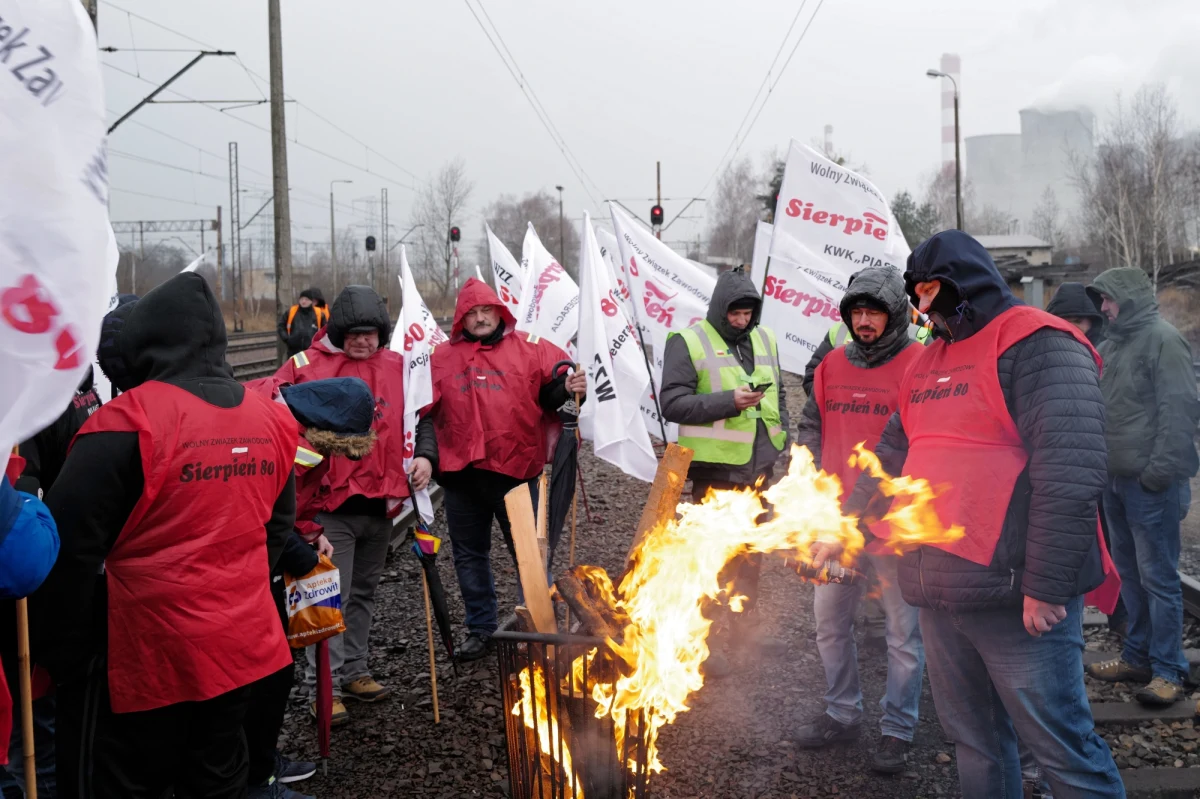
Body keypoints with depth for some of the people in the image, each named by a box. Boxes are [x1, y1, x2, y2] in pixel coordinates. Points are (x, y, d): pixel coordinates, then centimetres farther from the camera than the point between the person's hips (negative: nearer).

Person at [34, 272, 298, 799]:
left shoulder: (127, 423, -17)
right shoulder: (269, 418, 5)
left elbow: (70, 547, -15)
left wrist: (62, 653, -4)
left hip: (142, 656, -6)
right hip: (241, 644, 6)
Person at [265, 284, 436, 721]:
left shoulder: (398, 368, 6)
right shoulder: (306, 366, -6)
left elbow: (422, 415, 15)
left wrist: (425, 455, -1)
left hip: (381, 503, 5)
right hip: (331, 504, -5)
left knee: (364, 592, 17)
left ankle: (354, 671, 31)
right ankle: (324, 685, 7)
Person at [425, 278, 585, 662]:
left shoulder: (529, 348, 2)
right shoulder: (442, 358, 8)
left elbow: (550, 391, 1)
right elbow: (427, 413, 10)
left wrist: (568, 388, -18)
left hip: (515, 470, -3)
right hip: (460, 473, 3)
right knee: (469, 555, 14)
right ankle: (481, 628, 30)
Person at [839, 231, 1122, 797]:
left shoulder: (1037, 343, -10)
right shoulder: (928, 362, 17)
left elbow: (1070, 471, -19)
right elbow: (891, 458, 22)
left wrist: (1047, 586, -22)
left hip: (1013, 594, -8)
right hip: (938, 590, 8)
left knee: (1061, 744, 0)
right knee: (973, 738, 18)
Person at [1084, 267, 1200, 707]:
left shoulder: (1162, 339, -10)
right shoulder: (1111, 345, 15)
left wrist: (1161, 469, -19)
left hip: (1149, 483, -9)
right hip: (1116, 480, 9)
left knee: (1157, 576, -4)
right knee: (1129, 572, 15)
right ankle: (1137, 656, 25)